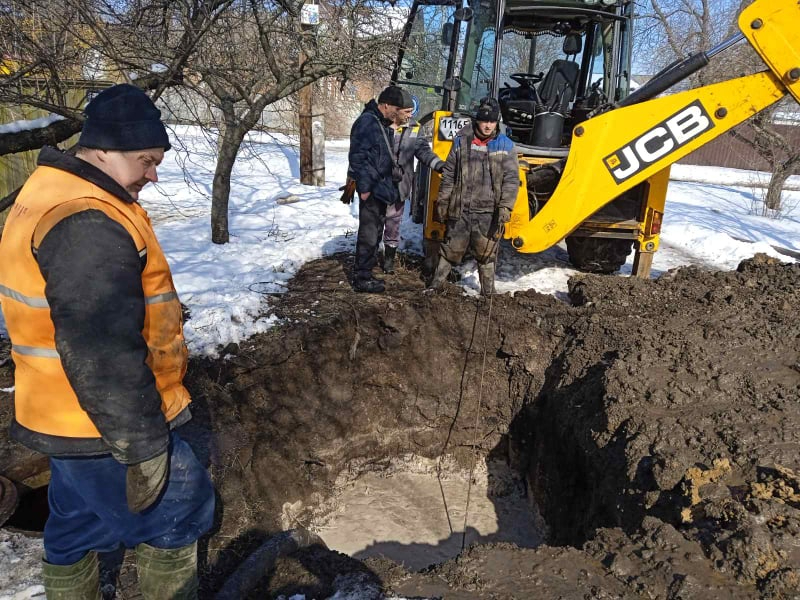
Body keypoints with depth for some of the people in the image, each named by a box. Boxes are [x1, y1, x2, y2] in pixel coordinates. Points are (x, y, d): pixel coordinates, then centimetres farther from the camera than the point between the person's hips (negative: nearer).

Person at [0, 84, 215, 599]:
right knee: (180, 511, 8)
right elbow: (101, 354, -29)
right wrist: (142, 447, -22)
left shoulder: (52, 194, 10)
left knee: (78, 526, 24)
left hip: (68, 418, 10)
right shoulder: (86, 224, -26)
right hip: (104, 428, -10)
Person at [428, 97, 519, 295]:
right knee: (450, 250, 8)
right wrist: (442, 201, 7)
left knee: (486, 254, 8)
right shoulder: (461, 141, 5)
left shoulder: (505, 145, 1)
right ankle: (434, 286, 21)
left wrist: (505, 206, -13)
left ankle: (488, 293, 22)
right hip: (460, 210, 1)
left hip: (488, 213, -1)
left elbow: (511, 179, -2)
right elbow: (449, 175, 10)